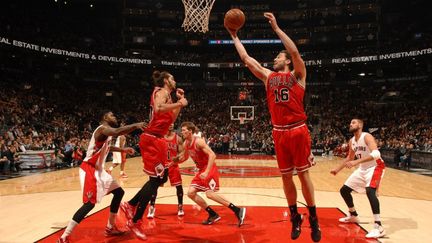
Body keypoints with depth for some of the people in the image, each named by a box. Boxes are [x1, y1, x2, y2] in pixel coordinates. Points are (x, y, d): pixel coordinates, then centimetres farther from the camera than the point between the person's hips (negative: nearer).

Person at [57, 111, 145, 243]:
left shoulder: (107, 132, 15)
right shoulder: (103, 128, -16)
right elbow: (117, 131, -40)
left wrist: (123, 149, 32)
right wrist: (135, 125, -36)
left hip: (98, 169, 11)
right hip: (89, 169, -11)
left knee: (119, 192, 13)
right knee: (90, 203, -16)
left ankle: (110, 227, 22)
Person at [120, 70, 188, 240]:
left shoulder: (164, 94, 22)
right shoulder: (162, 91, -7)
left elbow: (171, 119, 24)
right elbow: (158, 109, -29)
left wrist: (179, 101, 20)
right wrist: (179, 103, -19)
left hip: (157, 140, 10)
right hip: (152, 140, -10)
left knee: (162, 178, 14)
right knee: (155, 180, -7)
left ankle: (130, 205, 22)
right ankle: (135, 222, 3)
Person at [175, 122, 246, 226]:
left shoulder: (198, 141, -21)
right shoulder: (185, 144, 5)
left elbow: (212, 155, -28)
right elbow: (184, 157, 24)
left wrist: (207, 172, -34)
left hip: (210, 169, -9)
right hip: (201, 170, 9)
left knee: (210, 194, -21)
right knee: (191, 193, 2)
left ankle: (238, 210, -13)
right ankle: (213, 215, 9)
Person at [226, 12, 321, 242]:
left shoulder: (297, 75, 3)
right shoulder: (268, 76, 14)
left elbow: (295, 51, -15)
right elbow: (246, 58, 14)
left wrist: (276, 28, -13)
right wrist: (234, 36, 17)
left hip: (298, 130, -4)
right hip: (279, 133, 4)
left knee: (303, 173, 2)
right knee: (286, 176, 8)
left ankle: (313, 218, 16)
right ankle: (295, 217, 23)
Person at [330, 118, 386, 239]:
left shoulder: (367, 137, -21)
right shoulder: (352, 141, 4)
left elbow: (376, 154, -37)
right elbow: (349, 158, 19)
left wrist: (356, 161, -44)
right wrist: (338, 169, 19)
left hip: (375, 167, -9)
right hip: (362, 169, 9)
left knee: (370, 191, -34)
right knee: (344, 190, 9)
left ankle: (379, 227, -30)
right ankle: (353, 216, 29)